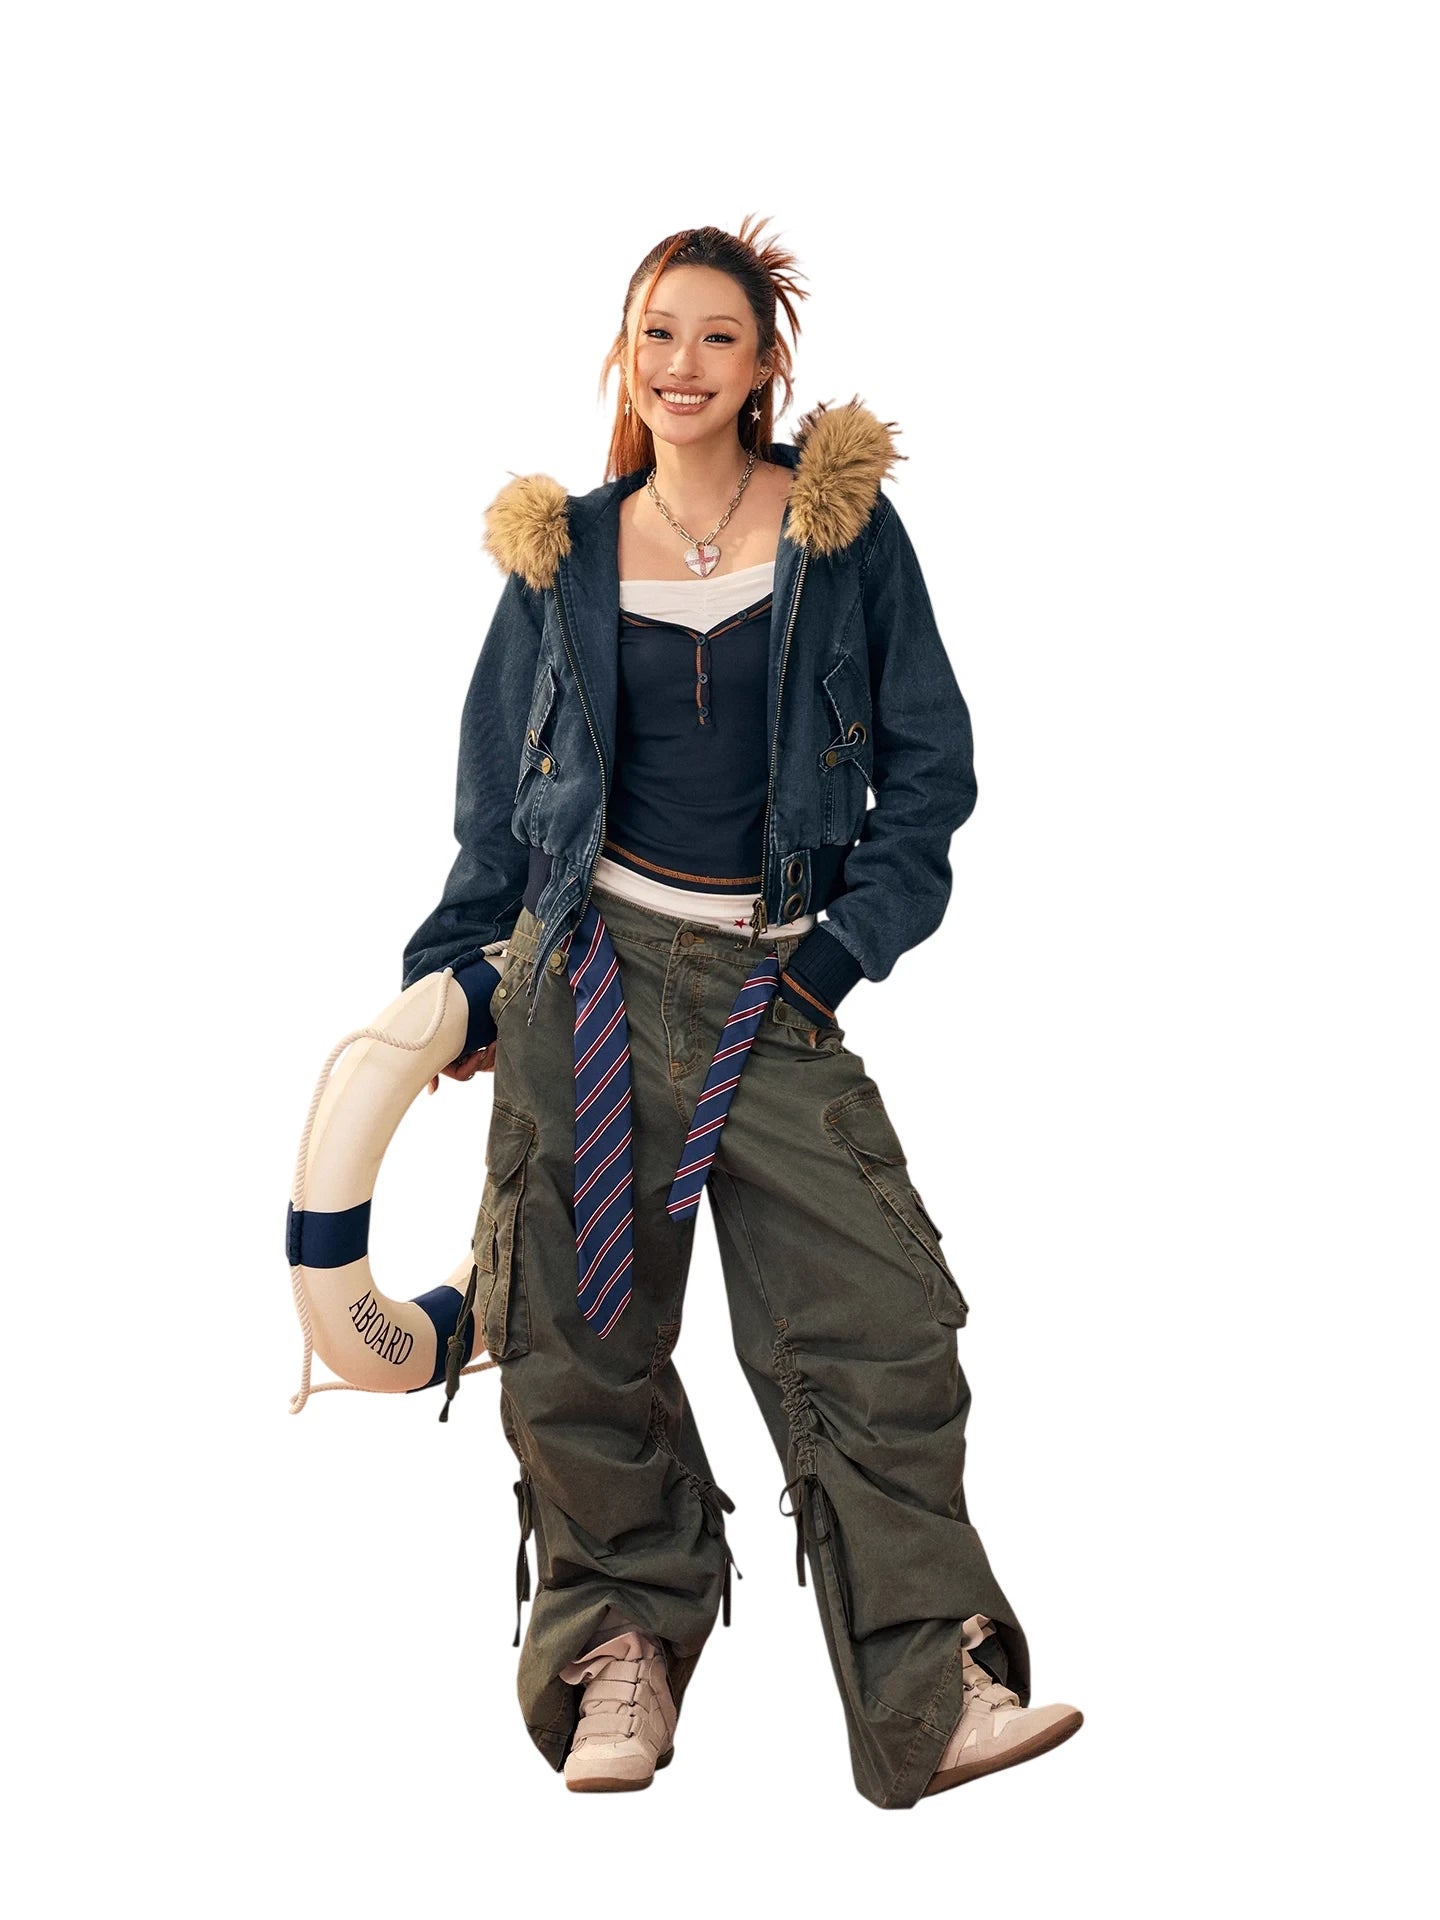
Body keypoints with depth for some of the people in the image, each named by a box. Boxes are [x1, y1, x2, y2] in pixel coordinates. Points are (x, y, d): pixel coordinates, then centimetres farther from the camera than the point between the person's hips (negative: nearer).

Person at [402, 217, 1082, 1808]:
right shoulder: (566, 554, 9)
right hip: (590, 965, 1)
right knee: (581, 1331, 1)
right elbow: (498, 794, 17)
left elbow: (931, 764, 6)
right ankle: (620, 1651, 16)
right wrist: (458, 966, 11)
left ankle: (929, 1693, -5)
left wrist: (854, 941, -4)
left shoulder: (846, 525, 5)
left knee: (871, 1321, -9)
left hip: (770, 984, -1)